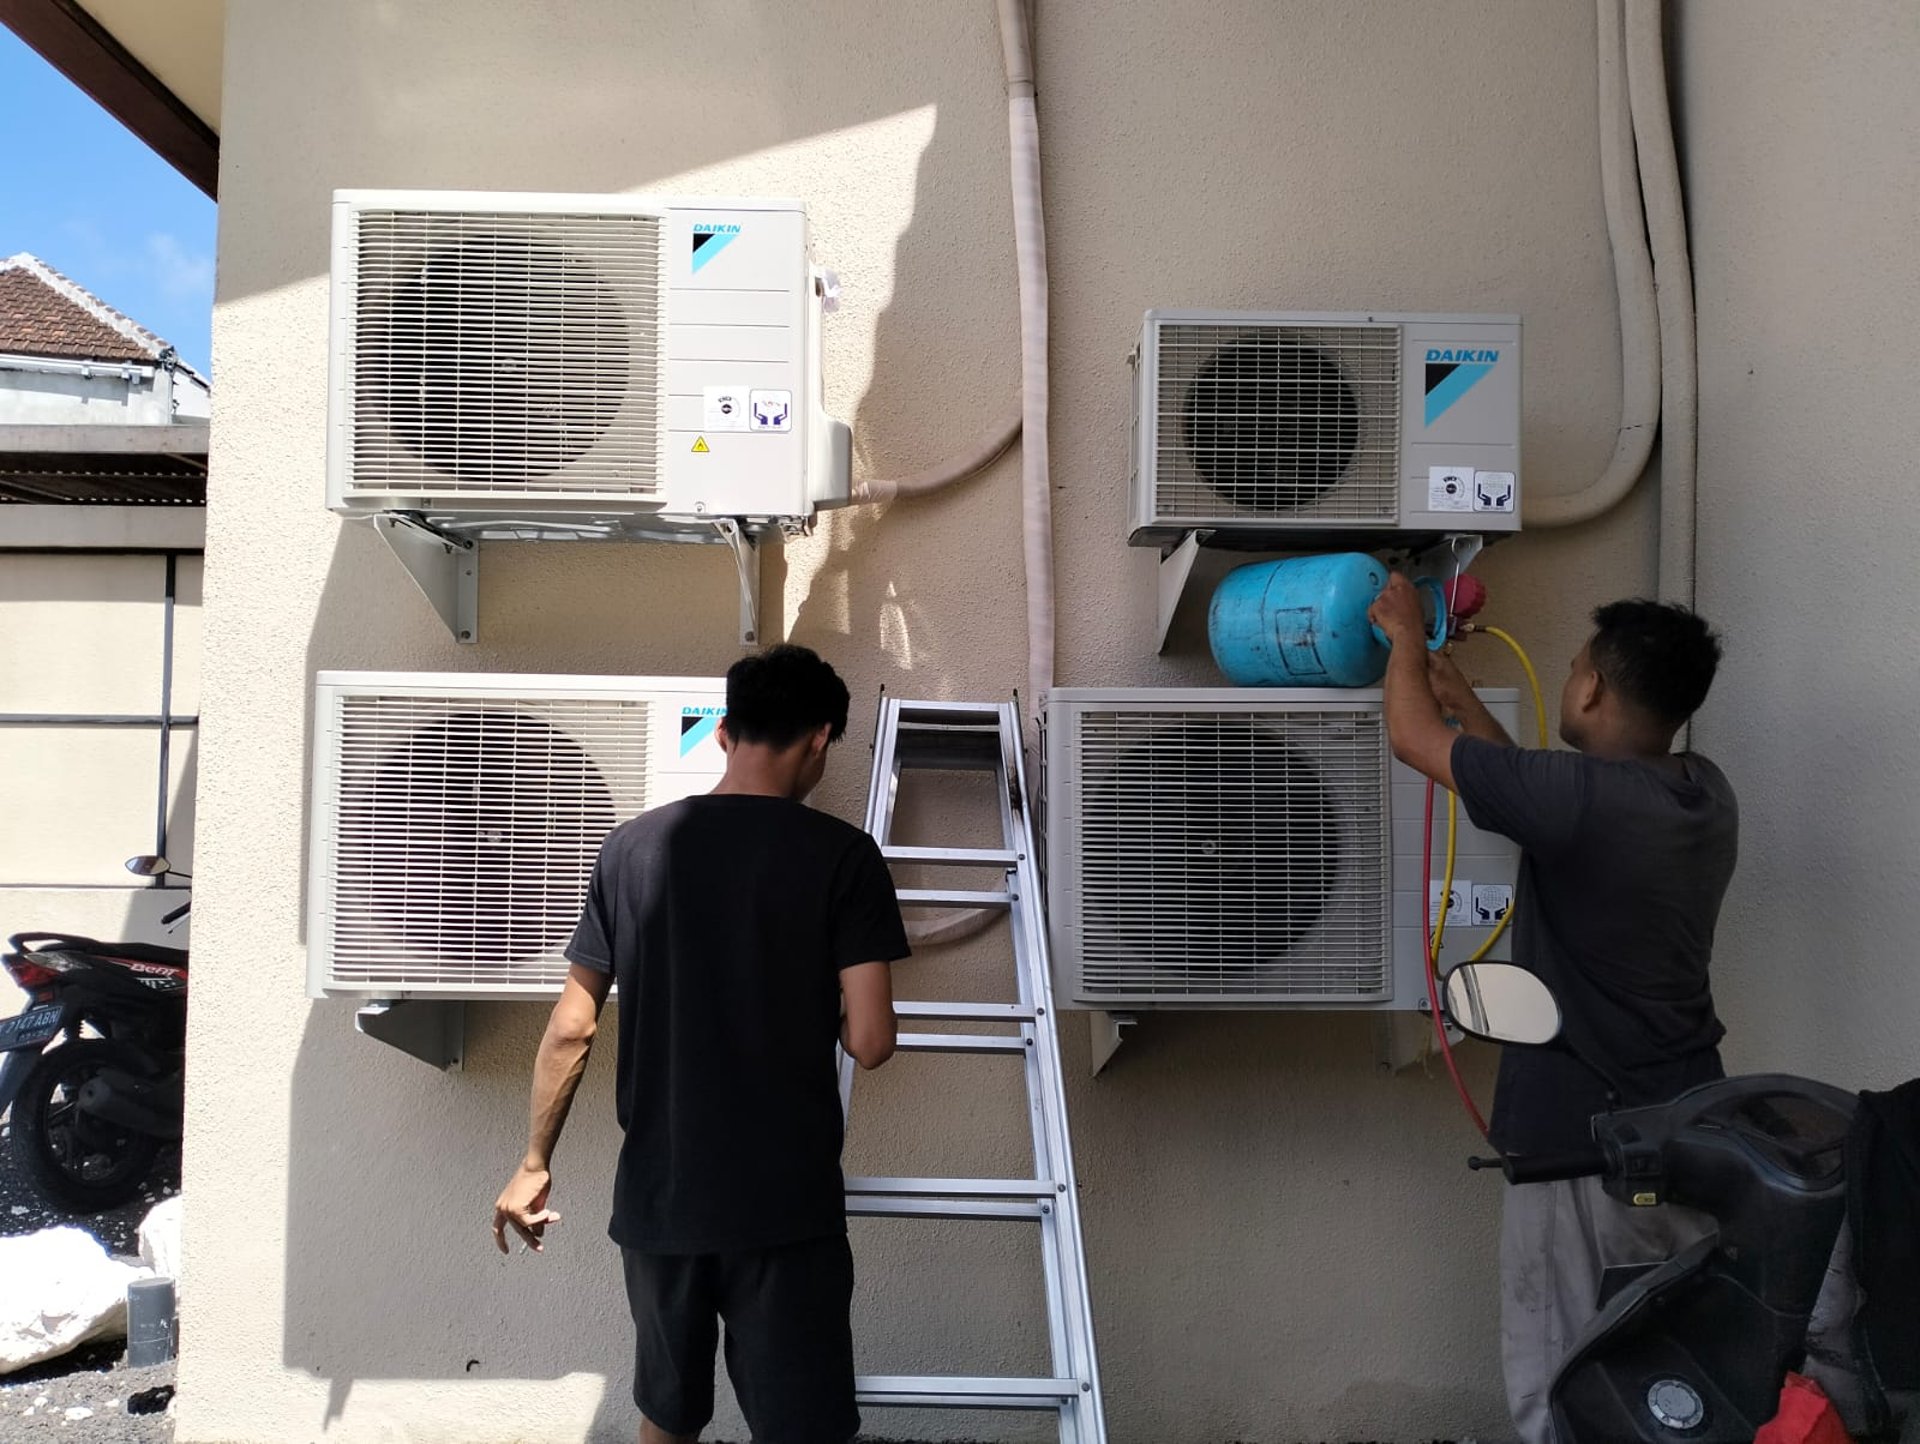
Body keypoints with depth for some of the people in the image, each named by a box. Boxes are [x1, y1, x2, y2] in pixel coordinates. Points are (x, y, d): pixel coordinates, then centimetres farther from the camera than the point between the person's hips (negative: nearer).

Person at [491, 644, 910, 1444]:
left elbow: (571, 1027, 3)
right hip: (785, 1205, -4)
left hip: (656, 1198, 4)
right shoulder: (841, 854, -9)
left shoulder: (631, 847, 0)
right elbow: (870, 1043, -13)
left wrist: (534, 1162, 14)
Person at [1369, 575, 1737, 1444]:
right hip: (1688, 1123, 8)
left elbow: (1413, 739, -11)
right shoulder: (1706, 793, 1)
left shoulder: (1581, 797, -23)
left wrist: (1408, 636, 7)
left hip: (1579, 1133, -7)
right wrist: (1466, 701, 22)